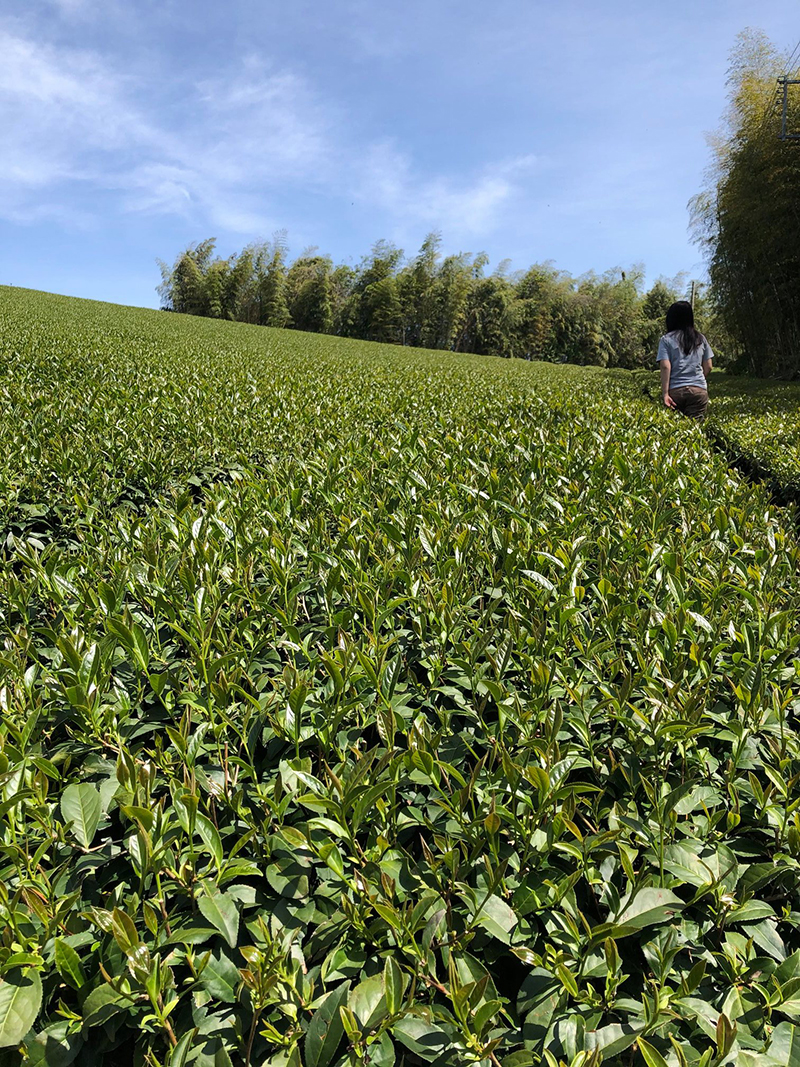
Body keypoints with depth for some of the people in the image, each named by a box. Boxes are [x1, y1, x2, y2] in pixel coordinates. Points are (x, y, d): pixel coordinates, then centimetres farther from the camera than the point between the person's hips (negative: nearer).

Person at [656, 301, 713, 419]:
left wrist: (665, 393, -11)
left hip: (675, 391, -2)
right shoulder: (700, 338, 11)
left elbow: (665, 367, -9)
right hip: (699, 390, 2)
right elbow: (708, 367, 11)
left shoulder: (666, 340, 1)